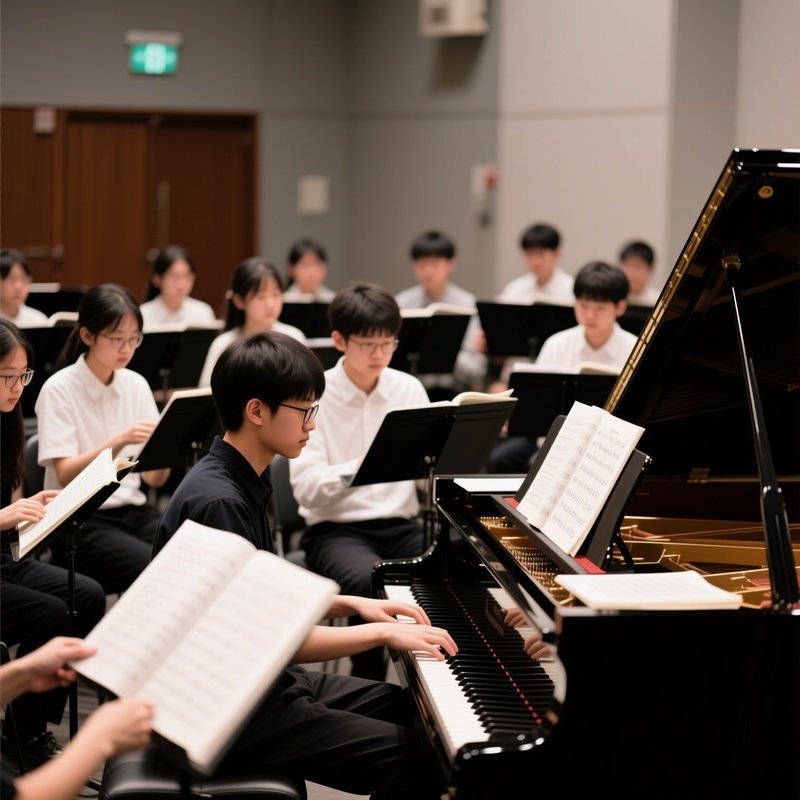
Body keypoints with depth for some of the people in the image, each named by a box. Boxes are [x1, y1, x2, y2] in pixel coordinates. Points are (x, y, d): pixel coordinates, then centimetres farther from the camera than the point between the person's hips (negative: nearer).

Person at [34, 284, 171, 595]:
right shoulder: (59, 389, -8)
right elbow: (65, 476, -17)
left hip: (134, 511, 5)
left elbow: (154, 479, 5)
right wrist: (119, 441, -30)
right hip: (80, 522, -5)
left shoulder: (137, 385, 7)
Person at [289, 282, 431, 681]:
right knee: (373, 582, -37)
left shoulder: (409, 388, 7)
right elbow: (306, 487, -16)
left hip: (403, 525, 4)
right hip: (336, 529, -4)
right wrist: (361, 467, -31)